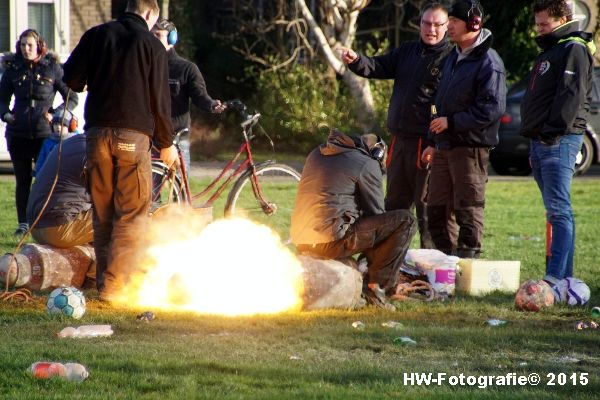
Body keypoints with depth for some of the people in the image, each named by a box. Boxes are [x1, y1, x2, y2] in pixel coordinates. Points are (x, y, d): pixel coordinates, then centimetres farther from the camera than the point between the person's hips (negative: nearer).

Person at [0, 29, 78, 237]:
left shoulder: (52, 68, 0)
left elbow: (72, 98, 3)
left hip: (45, 133, -2)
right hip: (18, 133, 2)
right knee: (22, 179, 7)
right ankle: (23, 223, 13)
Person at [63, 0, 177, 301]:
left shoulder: (96, 35, 7)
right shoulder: (152, 45, -1)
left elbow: (71, 78, 4)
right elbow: (159, 99, -1)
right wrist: (166, 144, 10)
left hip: (98, 132, 4)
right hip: (134, 135, -4)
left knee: (102, 211, 13)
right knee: (132, 213, 0)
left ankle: (103, 279, 16)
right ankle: (114, 285, -8)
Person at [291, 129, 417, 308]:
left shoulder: (316, 154, 22)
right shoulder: (368, 164, 1)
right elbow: (376, 213, 5)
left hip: (301, 243, 8)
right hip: (332, 242, -8)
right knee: (405, 220, -3)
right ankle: (376, 285, -6)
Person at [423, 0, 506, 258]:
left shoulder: (488, 62, -12)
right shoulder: (454, 58, 17)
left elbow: (493, 109, -21)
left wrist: (451, 121, -19)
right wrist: (434, 142, 22)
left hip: (471, 147, -9)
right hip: (446, 146, 9)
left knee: (468, 210, -4)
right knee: (437, 208, 11)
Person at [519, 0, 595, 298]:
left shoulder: (574, 49, -7)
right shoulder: (550, 52, 25)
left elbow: (571, 95, -18)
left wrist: (554, 133, -22)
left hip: (559, 141, -10)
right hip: (541, 141, 10)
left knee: (558, 210, -15)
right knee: (556, 211, 10)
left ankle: (556, 279, -21)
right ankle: (564, 277, 11)